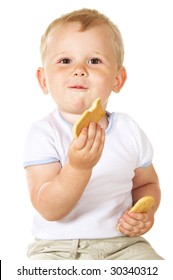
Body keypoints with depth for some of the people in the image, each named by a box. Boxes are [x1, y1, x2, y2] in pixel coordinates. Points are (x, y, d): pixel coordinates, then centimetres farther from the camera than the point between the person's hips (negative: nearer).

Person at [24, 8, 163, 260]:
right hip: (56, 247, -2)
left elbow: (147, 183, 17)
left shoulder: (130, 131, 0)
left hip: (122, 244, 3)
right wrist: (78, 168, -36)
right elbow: (48, 210, -19)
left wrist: (146, 212, -4)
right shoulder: (44, 133, -11)